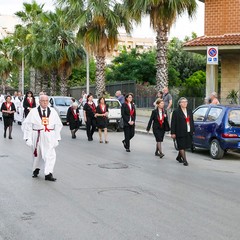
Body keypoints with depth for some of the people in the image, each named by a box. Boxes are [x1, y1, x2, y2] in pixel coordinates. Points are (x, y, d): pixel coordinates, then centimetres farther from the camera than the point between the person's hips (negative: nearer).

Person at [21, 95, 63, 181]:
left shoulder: (53, 112, 2)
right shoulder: (33, 112, -4)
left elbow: (58, 125, 7)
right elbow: (27, 125, -3)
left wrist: (57, 138, 3)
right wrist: (28, 138, -8)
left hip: (49, 137, 0)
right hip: (37, 136, 0)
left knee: (50, 155, -11)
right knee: (37, 154, 15)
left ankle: (48, 174, -10)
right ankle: (36, 169, 39)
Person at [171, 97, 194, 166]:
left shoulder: (189, 111, 13)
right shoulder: (176, 112, -5)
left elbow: (192, 121, 17)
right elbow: (173, 123, -7)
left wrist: (192, 130, 12)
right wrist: (173, 133, -10)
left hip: (188, 132, 6)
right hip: (180, 132, -6)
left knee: (184, 146, 13)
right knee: (182, 146, -3)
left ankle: (179, 157, 32)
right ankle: (184, 160, 0)